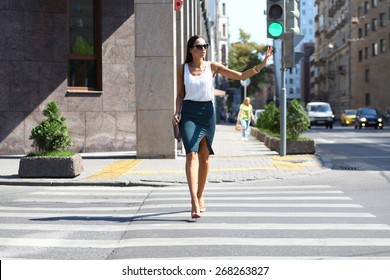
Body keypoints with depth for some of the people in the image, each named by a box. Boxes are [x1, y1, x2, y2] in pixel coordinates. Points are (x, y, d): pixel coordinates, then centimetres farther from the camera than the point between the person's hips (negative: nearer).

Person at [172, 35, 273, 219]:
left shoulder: (213, 67, 3)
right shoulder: (182, 69, 4)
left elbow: (240, 76, 0)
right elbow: (180, 95, 10)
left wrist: (261, 65, -12)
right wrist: (177, 113, -7)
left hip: (207, 112, 2)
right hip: (188, 113, -2)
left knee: (204, 156, 8)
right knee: (191, 154, -16)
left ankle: (200, 196, 26)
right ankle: (194, 202, -23)